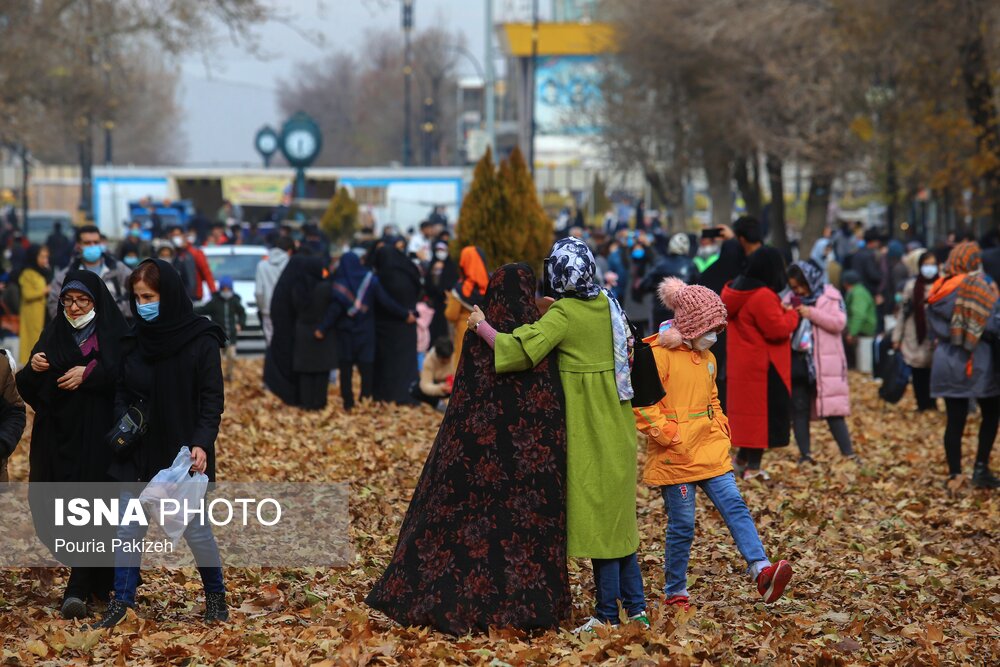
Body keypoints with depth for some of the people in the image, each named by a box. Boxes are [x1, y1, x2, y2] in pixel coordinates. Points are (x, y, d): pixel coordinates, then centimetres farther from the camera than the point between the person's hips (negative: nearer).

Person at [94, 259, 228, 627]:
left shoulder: (201, 342, -11)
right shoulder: (134, 341, 2)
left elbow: (212, 400, -10)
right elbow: (122, 392, 11)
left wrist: (201, 443, -22)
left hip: (183, 453, -4)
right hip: (139, 452, 4)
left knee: (196, 528, 4)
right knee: (128, 527, 3)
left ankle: (215, 593, 24)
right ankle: (121, 600, 12)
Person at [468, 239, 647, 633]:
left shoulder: (562, 315, -16)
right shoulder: (607, 305, 5)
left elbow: (520, 351, -25)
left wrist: (481, 326, -10)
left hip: (586, 429, -7)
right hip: (616, 425, 7)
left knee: (597, 515, -2)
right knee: (618, 514, 13)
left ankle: (608, 613, 2)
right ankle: (635, 606, 15)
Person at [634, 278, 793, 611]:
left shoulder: (707, 359, 16)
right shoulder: (659, 354, -10)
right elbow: (641, 404, -15)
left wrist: (720, 428, 13)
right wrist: (670, 436, -17)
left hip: (711, 453, 7)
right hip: (675, 458, -7)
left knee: (735, 507, -8)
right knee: (682, 526, -1)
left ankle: (761, 571, -18)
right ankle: (675, 593, 11)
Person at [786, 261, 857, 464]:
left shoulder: (831, 296, 0)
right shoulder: (791, 300, 12)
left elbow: (839, 323, -11)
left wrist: (812, 314, -15)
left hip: (824, 362, -4)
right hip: (797, 361, 4)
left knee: (832, 410, -7)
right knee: (799, 409, 4)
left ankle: (848, 454, -4)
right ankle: (805, 454, 10)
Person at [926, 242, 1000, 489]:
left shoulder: (938, 290, 7)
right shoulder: (979, 287, -11)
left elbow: (932, 329, 13)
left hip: (946, 363, 5)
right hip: (978, 362, -5)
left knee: (955, 420, 6)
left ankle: (954, 474, 4)